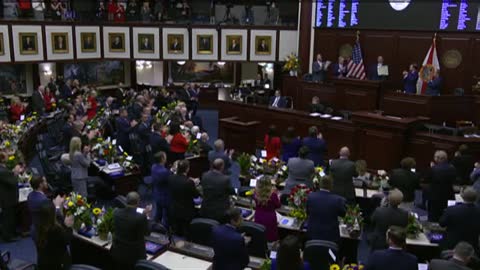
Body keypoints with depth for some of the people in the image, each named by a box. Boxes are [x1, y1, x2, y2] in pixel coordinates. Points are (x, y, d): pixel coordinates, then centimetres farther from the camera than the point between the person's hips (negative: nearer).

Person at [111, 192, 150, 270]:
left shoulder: (116, 212, -10)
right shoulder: (141, 218, -26)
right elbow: (147, 233, -7)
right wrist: (146, 215, 3)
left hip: (118, 253, 5)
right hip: (135, 255, -5)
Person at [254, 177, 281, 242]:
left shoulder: (256, 192, -12)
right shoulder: (272, 194, -23)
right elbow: (278, 206, -8)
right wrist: (276, 194, 2)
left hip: (258, 218, 4)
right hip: (269, 219, -4)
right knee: (270, 238, 10)